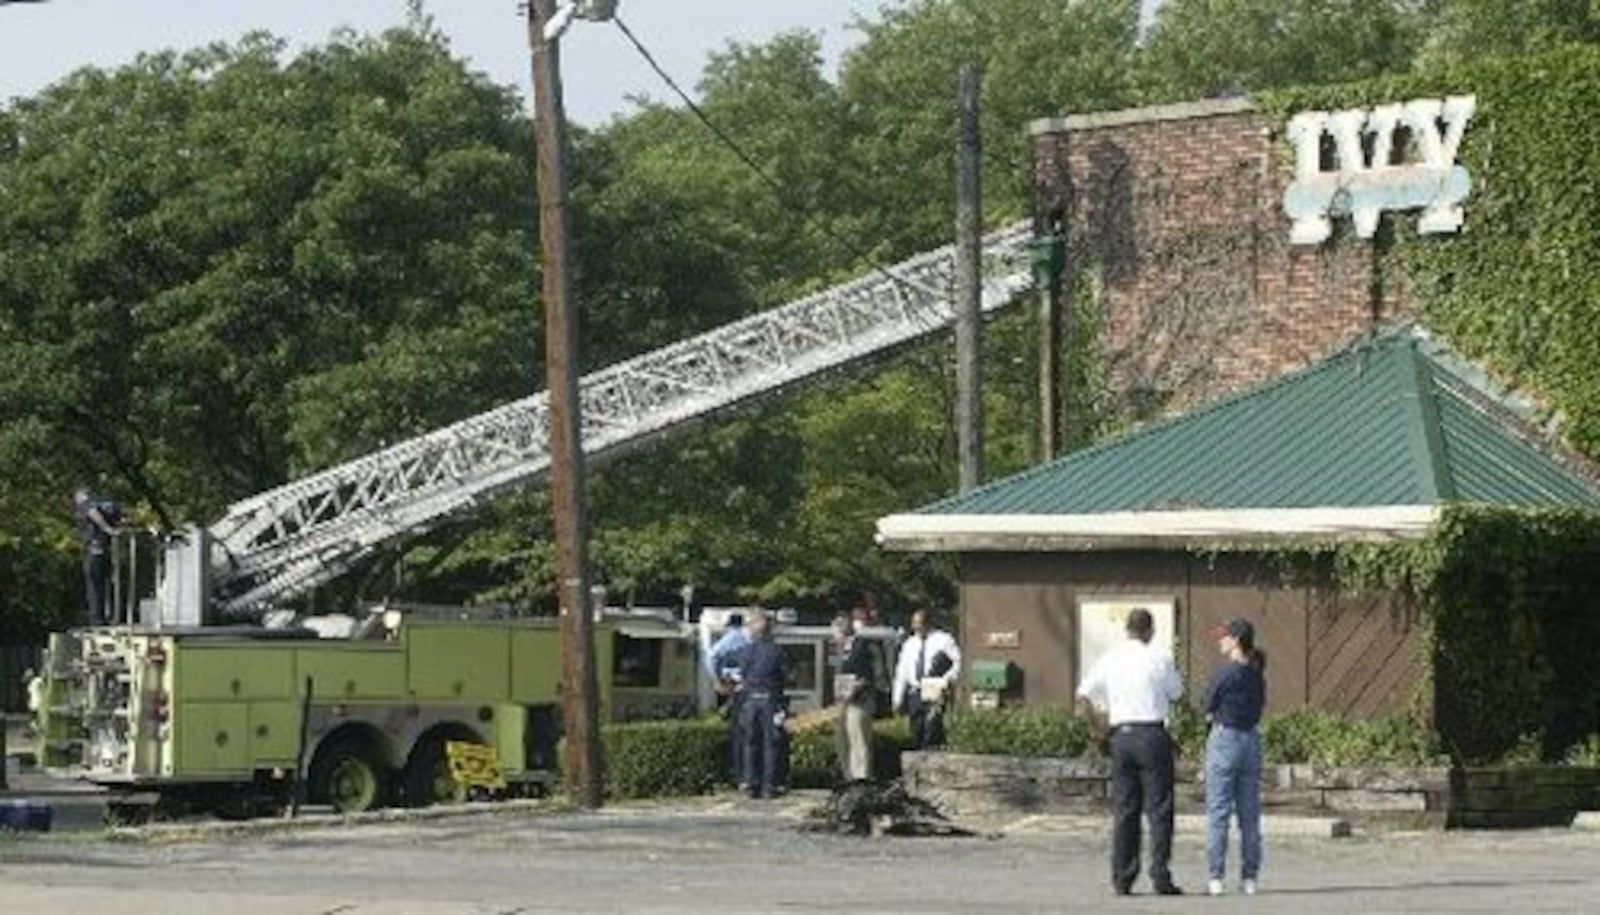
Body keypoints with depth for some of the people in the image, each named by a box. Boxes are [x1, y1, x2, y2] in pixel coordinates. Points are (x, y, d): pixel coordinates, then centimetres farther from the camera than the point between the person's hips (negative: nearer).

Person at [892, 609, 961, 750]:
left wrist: (948, 679, -17)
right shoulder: (909, 644, 17)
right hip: (915, 694, 5)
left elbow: (958, 661, -3)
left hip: (935, 692, -5)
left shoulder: (943, 640, 2)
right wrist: (898, 699, 13)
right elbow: (901, 672, 18)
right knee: (916, 731, 1)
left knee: (931, 727, -18)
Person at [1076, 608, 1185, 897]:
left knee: (1124, 809, 9)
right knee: (1159, 808, 0)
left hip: (1121, 735, 4)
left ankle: (1121, 878, 8)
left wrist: (1102, 710, 24)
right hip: (1152, 734, -4)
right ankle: (1160, 876, -5)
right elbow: (1176, 692, 6)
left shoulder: (1109, 659, 4)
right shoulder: (1159, 658, -6)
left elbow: (1085, 692, 8)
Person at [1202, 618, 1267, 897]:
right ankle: (1249, 878, 8)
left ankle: (1216, 878, -5)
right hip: (1251, 740, 6)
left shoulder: (1223, 673, -13)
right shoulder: (1257, 675, 6)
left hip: (1224, 738, -6)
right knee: (1249, 814, 8)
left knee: (1218, 812, -2)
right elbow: (1259, 708, 13)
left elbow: (1209, 713, -4)